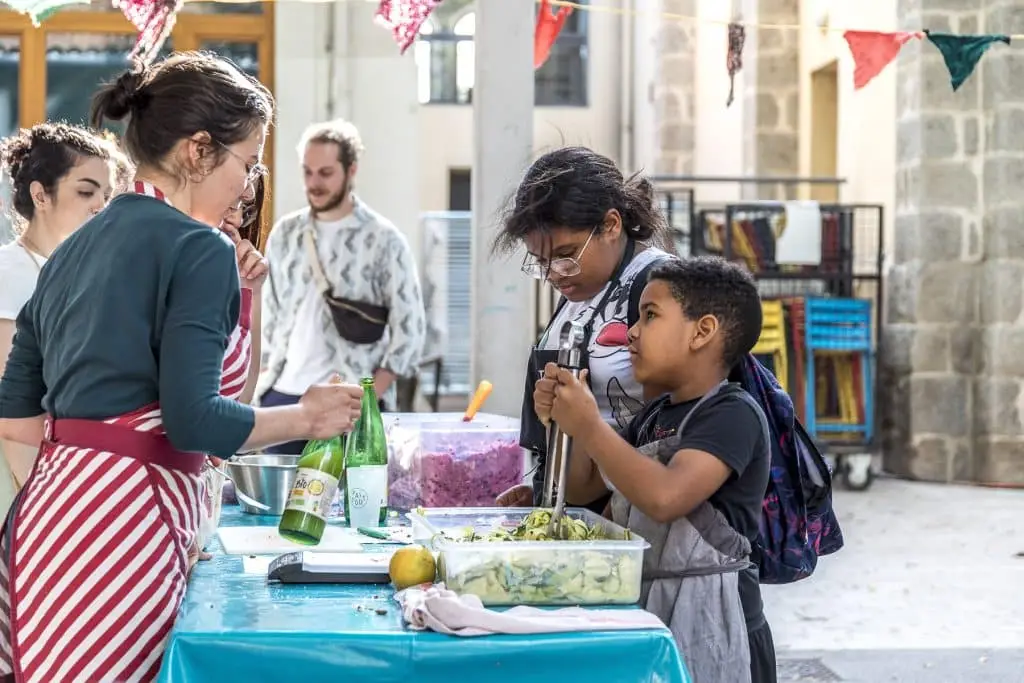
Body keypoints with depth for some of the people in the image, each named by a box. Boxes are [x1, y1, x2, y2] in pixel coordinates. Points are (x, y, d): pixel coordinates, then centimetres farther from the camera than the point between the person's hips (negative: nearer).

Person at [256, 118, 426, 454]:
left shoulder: (383, 240, -2)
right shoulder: (285, 234, 11)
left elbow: (410, 326, -4)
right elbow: (269, 313, 17)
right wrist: (264, 381, 7)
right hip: (282, 395, 4)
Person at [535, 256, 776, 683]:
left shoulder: (734, 413, -15)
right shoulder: (653, 416, 13)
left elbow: (665, 497, -30)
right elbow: (582, 488, 18)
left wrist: (588, 425, -21)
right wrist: (565, 416, 1)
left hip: (708, 623, -8)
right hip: (643, 611, 9)